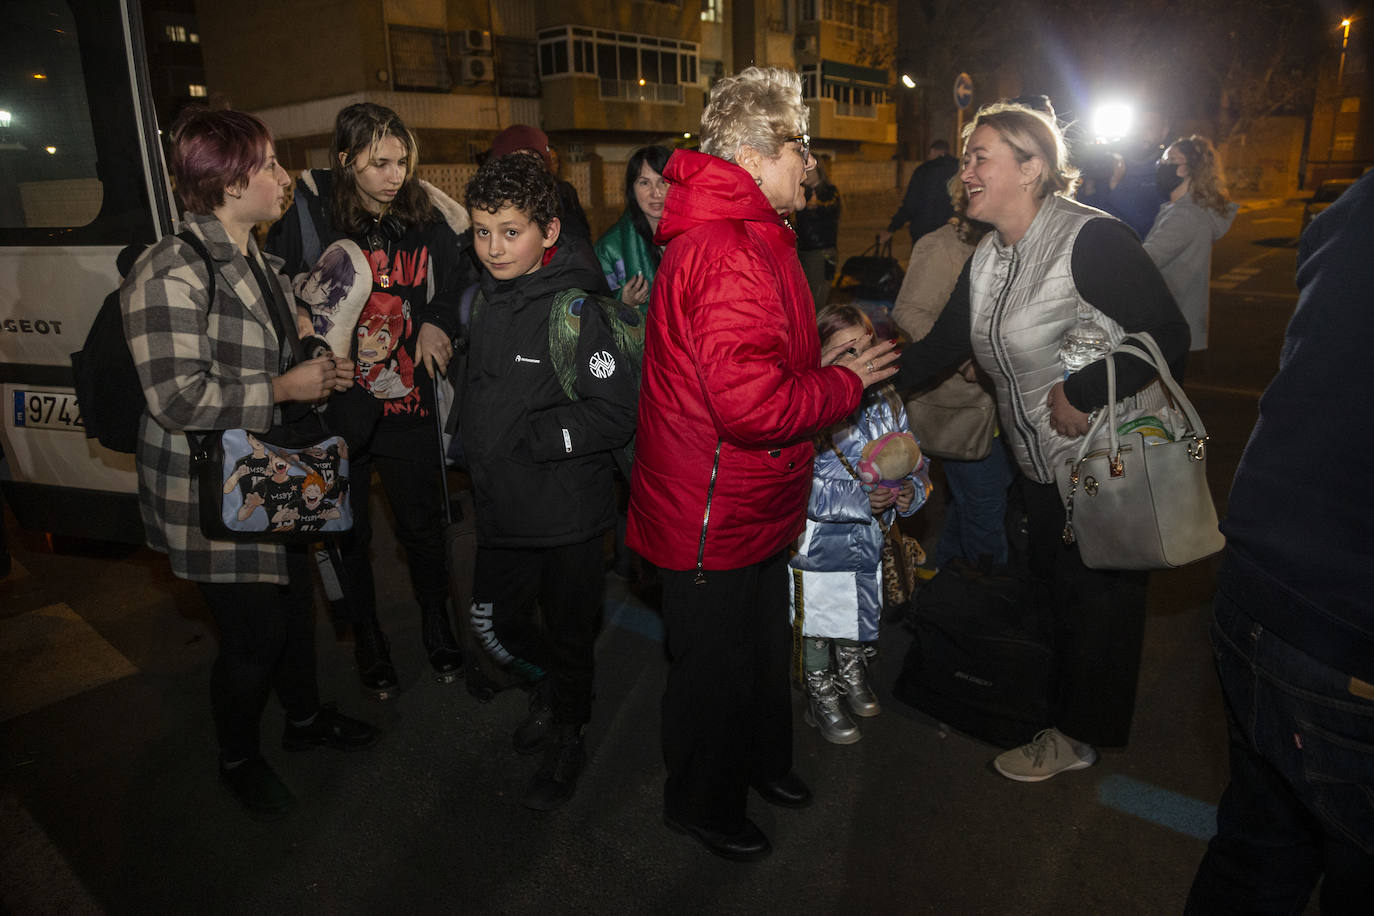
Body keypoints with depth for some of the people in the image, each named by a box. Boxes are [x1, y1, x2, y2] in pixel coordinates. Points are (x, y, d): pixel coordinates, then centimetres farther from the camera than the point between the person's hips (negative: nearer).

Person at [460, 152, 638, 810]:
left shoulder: (572, 308, -19)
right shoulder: (486, 298, 5)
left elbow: (615, 413, -24)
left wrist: (531, 438, -21)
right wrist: (478, 451, 11)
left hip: (566, 514, -7)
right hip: (501, 507, 7)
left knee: (568, 632, 11)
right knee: (495, 621, 21)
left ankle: (566, 738, 36)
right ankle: (550, 696, 49)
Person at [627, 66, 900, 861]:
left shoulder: (750, 239, 11)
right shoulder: (726, 257, -26)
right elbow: (753, 404, -32)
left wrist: (826, 361, 8)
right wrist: (847, 381, -18)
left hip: (754, 507, 11)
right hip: (715, 521, -11)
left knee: (765, 644, 27)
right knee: (716, 667, 11)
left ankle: (763, 759, 52)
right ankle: (702, 805, 36)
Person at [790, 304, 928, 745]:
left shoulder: (888, 405, -1)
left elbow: (913, 459, 8)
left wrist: (910, 491, -14)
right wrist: (860, 499, -27)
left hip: (869, 538, 5)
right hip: (819, 540, -5)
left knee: (862, 613, 14)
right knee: (819, 618, 1)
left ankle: (853, 672, 45)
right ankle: (822, 696, 26)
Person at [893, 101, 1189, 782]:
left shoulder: (1091, 240, -21)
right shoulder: (987, 256, 4)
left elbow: (1168, 336, -22)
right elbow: (943, 345, 3)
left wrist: (1084, 393, -27)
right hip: (1042, 460, 8)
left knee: (1095, 595, 8)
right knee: (1050, 580, 20)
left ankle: (1077, 737, 27)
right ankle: (1061, 704, 42)